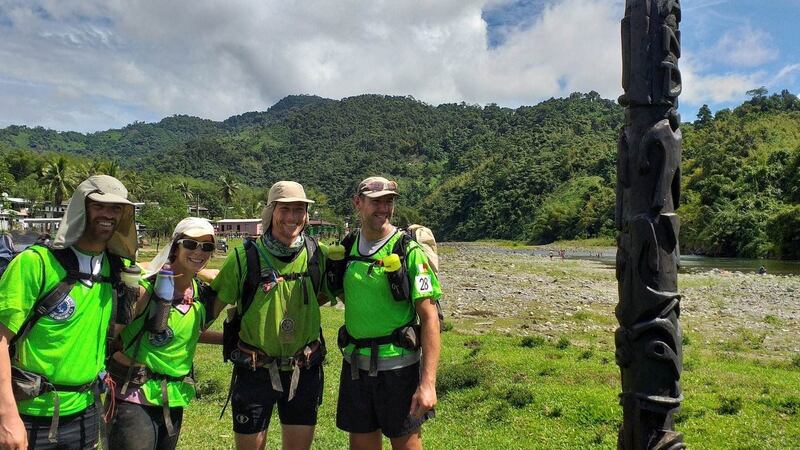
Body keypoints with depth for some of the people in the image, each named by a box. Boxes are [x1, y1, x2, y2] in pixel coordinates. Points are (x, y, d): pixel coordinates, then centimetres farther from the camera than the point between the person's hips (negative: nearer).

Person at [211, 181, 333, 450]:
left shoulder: (316, 254, -3)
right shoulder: (245, 257, -11)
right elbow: (213, 303, -1)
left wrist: (300, 309, 2)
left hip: (304, 372, 3)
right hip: (254, 373, -2)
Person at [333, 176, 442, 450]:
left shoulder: (410, 251, -12)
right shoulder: (347, 248, 3)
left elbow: (429, 317, -16)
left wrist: (428, 382, -21)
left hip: (397, 364, -4)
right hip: (355, 363, 5)